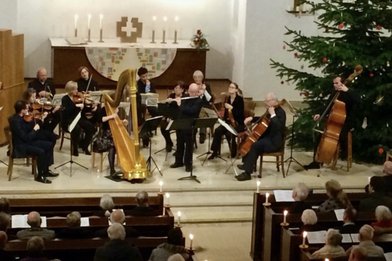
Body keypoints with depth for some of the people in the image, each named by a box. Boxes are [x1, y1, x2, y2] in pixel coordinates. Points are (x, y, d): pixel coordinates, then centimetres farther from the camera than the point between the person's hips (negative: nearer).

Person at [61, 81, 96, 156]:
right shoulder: (65, 99, -4)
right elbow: (66, 111, -22)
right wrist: (76, 106, -30)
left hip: (78, 119, 5)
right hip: (68, 121, -5)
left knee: (91, 127, -19)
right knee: (77, 128, -36)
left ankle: (84, 145, 1)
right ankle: (75, 148, -14)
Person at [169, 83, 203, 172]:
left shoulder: (199, 101, -11)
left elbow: (191, 111, -26)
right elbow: (177, 109, 18)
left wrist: (180, 105, -20)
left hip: (190, 126, -6)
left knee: (189, 145, 1)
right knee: (179, 144, 15)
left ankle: (188, 163, 11)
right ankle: (179, 161, 27)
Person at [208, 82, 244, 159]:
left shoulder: (240, 99, -9)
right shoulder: (227, 99, 8)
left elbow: (240, 113, -17)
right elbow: (225, 112, 14)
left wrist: (231, 108, -27)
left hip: (238, 123, -5)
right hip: (228, 121, 5)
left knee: (229, 133, -31)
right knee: (218, 130, -22)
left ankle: (233, 152, -7)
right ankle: (215, 151, -16)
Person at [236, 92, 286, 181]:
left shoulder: (280, 112, -17)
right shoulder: (270, 110, 10)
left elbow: (278, 127, -32)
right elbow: (262, 120, 27)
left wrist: (273, 115, -32)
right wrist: (252, 118, 12)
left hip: (274, 141, -11)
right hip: (267, 136, 11)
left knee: (255, 145, -29)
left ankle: (247, 173, -28)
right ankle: (247, 164, 15)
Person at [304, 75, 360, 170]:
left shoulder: (349, 93, -9)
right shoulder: (334, 94, 9)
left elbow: (358, 101, -29)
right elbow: (329, 107, 17)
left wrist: (347, 90, -32)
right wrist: (320, 115, 1)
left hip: (347, 121, -6)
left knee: (341, 133, -38)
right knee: (319, 136, -7)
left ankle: (344, 150, -5)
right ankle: (316, 162, -2)